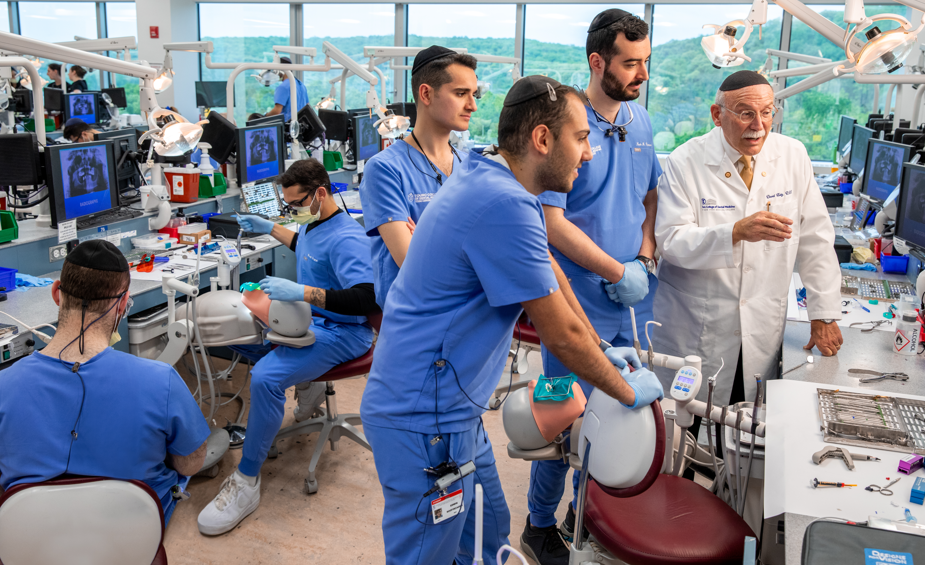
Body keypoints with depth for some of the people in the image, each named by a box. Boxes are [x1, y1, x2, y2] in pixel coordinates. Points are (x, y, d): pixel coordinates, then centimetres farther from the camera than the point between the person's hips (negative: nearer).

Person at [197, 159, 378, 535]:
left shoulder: (346, 239, -23)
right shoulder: (314, 223, 6)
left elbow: (366, 299, -35)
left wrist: (301, 292, -40)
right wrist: (269, 228, 27)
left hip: (339, 332, -10)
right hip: (306, 319, 10)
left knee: (265, 378, -30)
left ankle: (247, 482, -15)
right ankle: (304, 382, 17)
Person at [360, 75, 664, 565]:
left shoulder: (492, 184, 9)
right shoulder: (505, 205, -25)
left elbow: (549, 273, 18)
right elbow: (562, 335, -18)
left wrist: (602, 353, 21)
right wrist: (629, 392, -2)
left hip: (449, 409, 10)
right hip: (424, 419, -10)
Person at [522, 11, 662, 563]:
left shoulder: (640, 119, 8)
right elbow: (552, 222, -18)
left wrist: (646, 256, 1)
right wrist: (617, 272, -14)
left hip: (633, 304, 7)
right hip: (580, 306, -7)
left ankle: (586, 513, 37)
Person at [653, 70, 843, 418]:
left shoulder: (793, 156, 1)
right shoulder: (685, 163, -8)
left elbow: (815, 239, 3)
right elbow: (671, 241, -16)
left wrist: (824, 315, 3)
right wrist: (737, 232, -30)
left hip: (763, 330, 3)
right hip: (695, 329, -2)